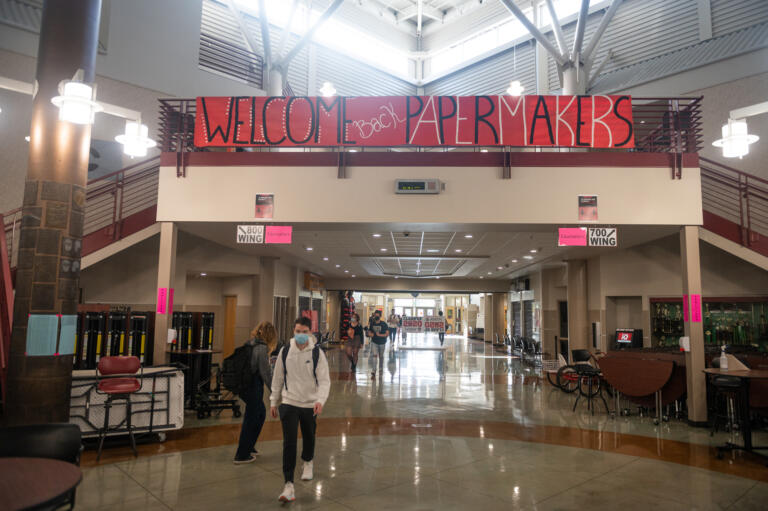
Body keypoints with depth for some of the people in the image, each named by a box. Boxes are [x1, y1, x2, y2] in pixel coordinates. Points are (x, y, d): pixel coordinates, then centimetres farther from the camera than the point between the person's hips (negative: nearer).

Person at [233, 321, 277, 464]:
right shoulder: (262, 348, -18)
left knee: (260, 413, 23)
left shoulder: (248, 344, 7)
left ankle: (249, 447, 32)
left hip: (244, 386, 9)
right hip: (254, 387, -9)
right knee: (251, 419, 5)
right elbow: (265, 372, -16)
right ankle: (241, 455, 16)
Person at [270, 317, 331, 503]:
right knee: (289, 442, -9)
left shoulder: (317, 353, -9)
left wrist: (320, 400, -26)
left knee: (309, 438, 18)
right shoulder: (285, 352, -3)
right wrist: (274, 402, 11)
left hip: (310, 404, 0)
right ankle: (289, 485, -3)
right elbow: (278, 378, 8)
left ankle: (307, 463, 49)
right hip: (289, 403, 0)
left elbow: (324, 380, -11)